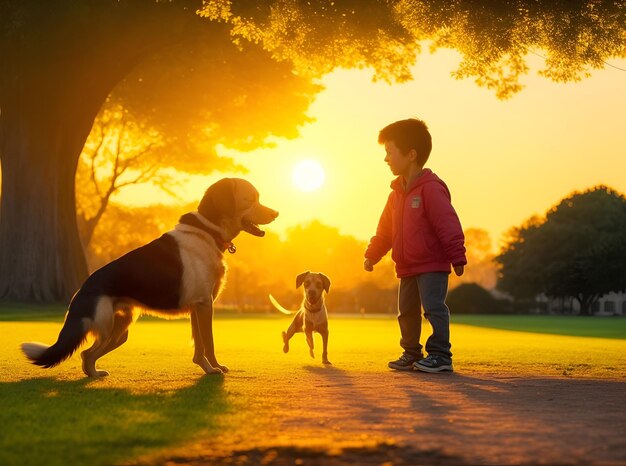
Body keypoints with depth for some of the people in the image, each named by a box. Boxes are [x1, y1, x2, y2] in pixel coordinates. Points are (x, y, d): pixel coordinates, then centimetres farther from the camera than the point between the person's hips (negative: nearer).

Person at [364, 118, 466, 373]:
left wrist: (457, 257, -22)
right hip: (407, 268, 9)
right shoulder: (397, 193, 12)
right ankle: (411, 354, 24)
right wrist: (372, 254, 15)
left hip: (432, 265, -9)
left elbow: (448, 225, -19)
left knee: (433, 307, -10)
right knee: (407, 311, 14)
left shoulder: (430, 188, -15)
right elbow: (386, 229, 19)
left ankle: (440, 354, -4)